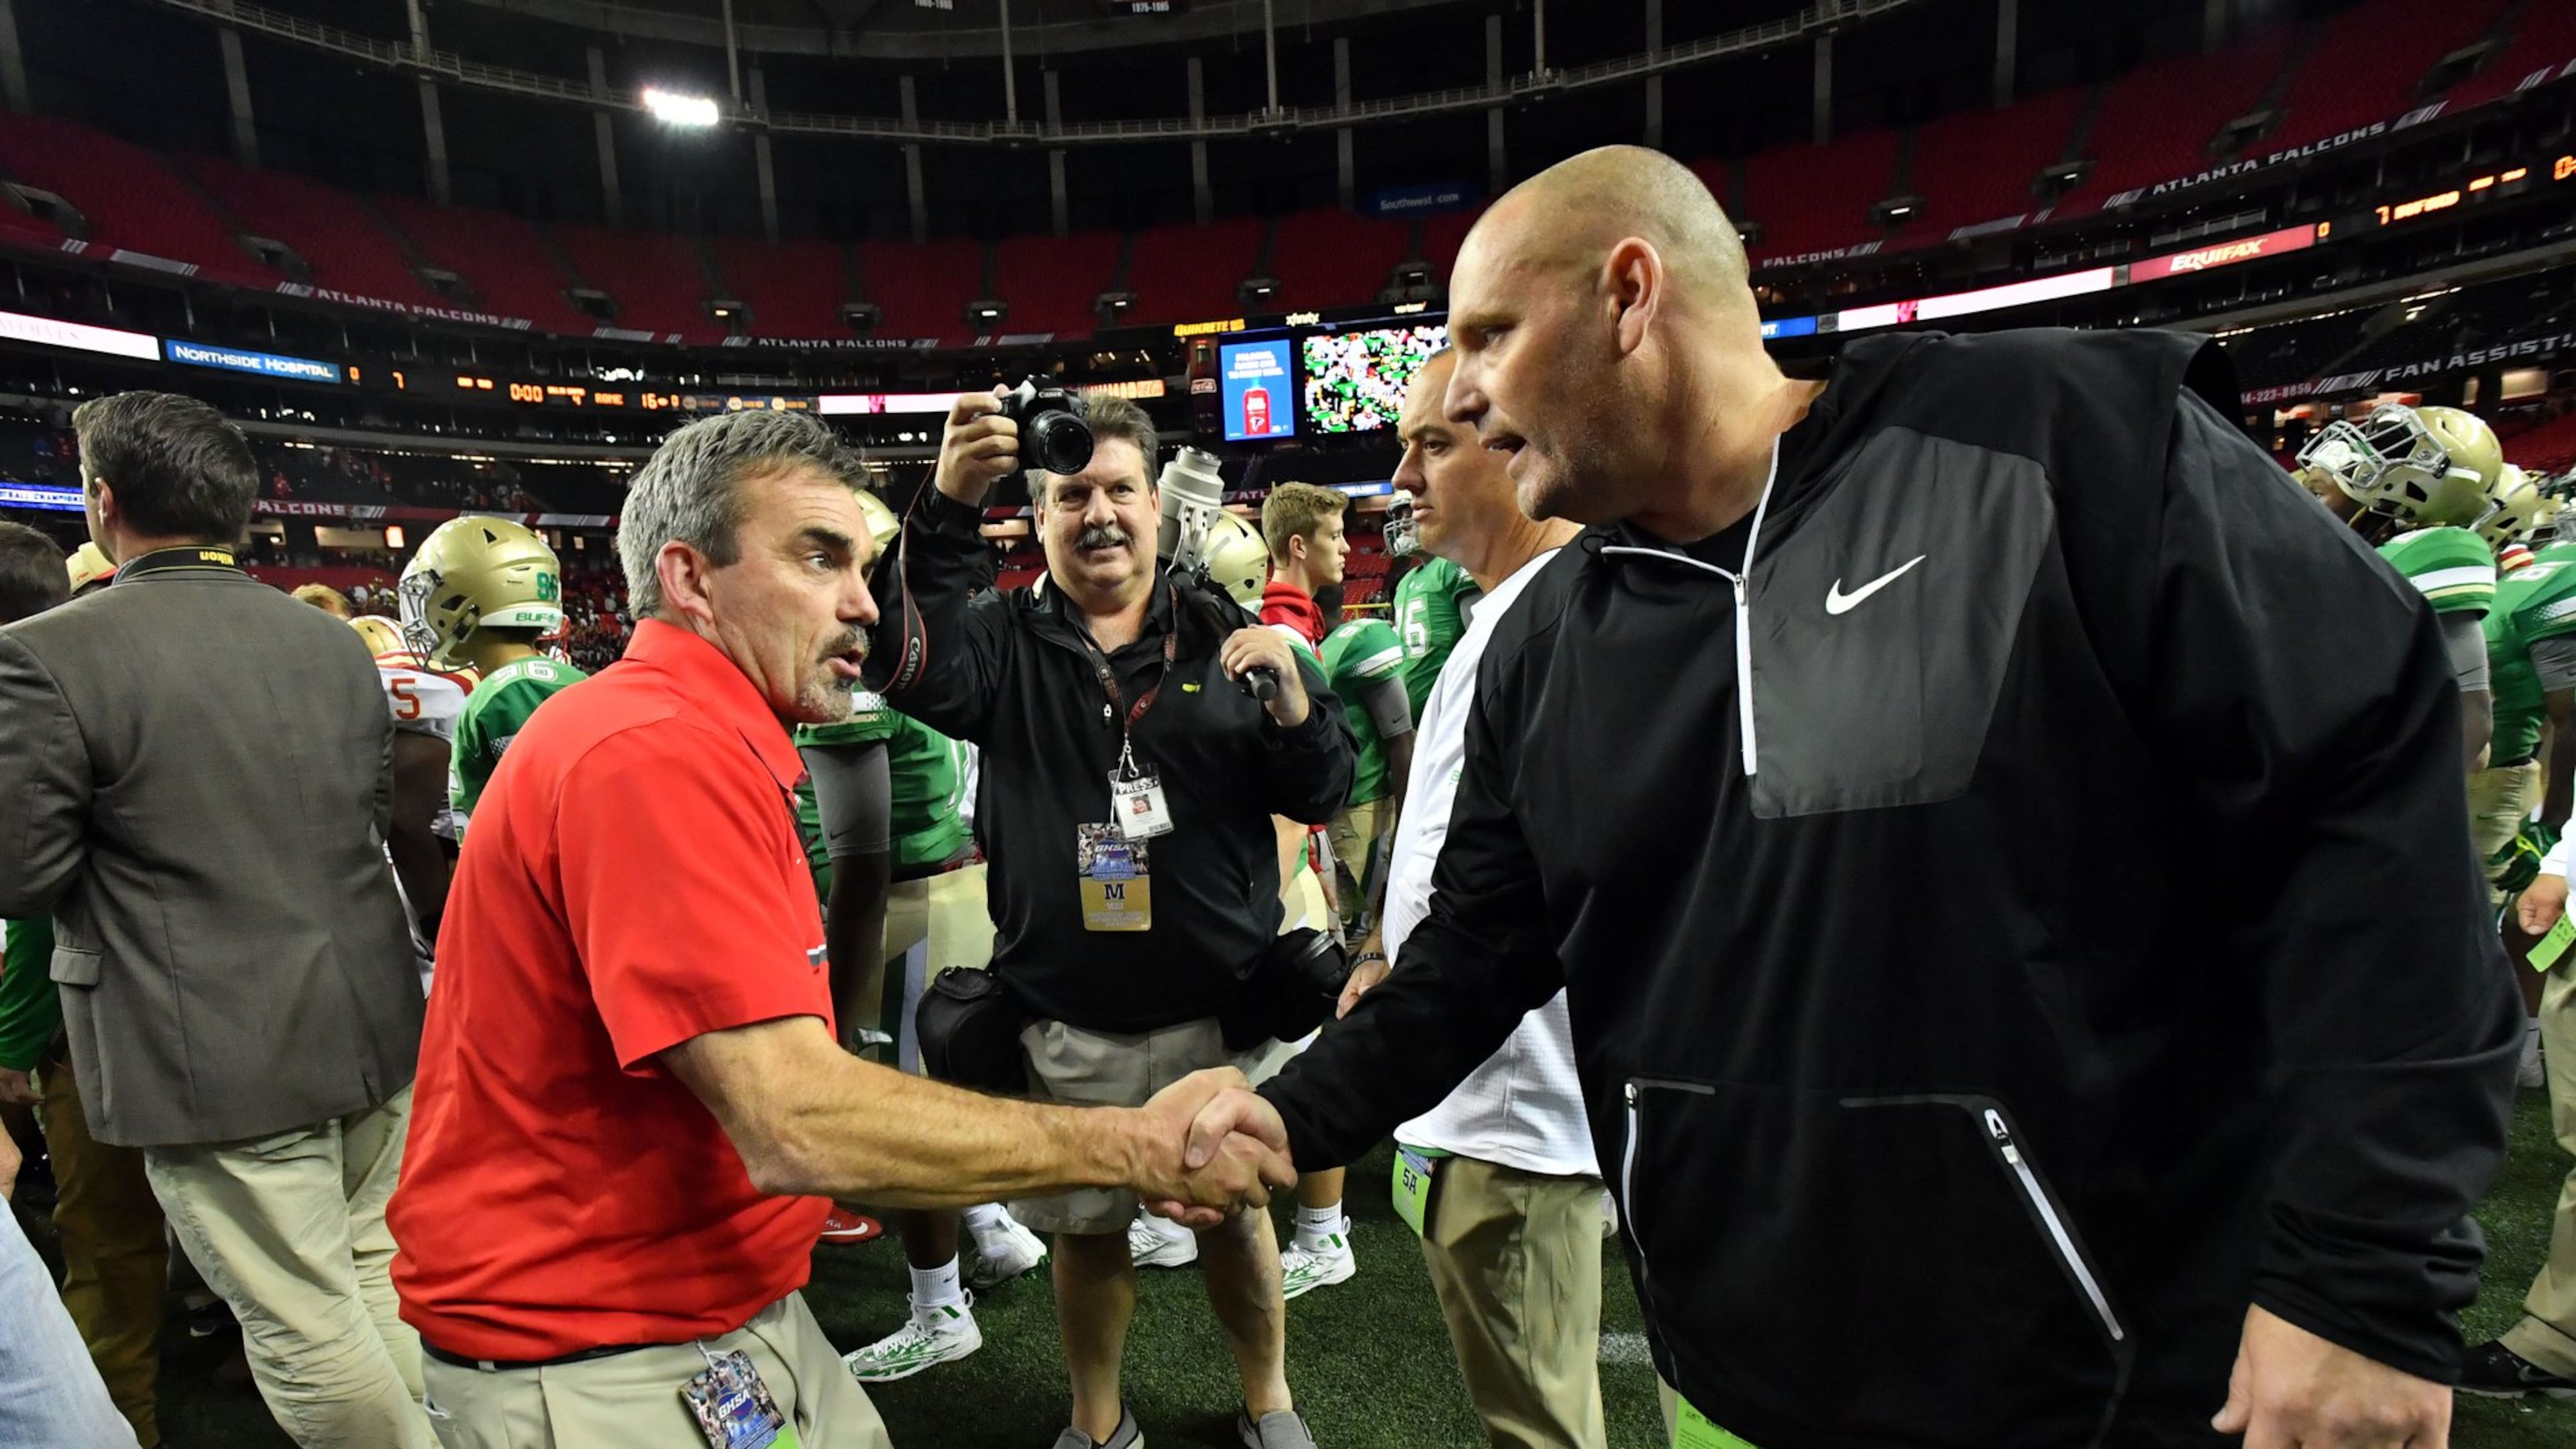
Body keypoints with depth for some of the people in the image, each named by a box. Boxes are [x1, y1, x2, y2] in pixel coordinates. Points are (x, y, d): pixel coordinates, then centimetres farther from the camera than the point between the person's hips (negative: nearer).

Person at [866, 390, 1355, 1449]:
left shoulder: (1224, 637, 1)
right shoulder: (1004, 642, -1)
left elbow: (1320, 794, -1)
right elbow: (912, 667, -24)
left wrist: (1291, 691, -20)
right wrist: (946, 509, -36)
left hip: (1215, 1011, 0)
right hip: (1066, 1026, 0)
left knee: (1234, 1215, 17)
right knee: (1085, 1231, 17)